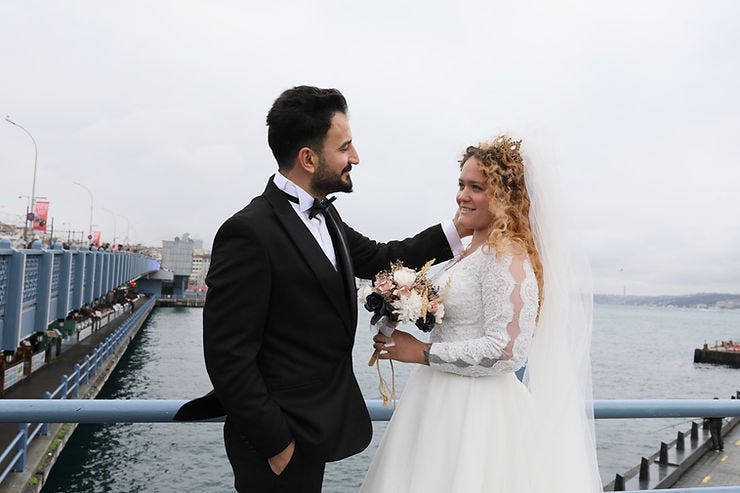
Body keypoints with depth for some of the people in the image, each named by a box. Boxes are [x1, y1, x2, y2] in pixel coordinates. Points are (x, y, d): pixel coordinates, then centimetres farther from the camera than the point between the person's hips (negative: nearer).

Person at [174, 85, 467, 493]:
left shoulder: (324, 215, 4)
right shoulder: (249, 233, -23)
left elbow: (380, 258, 16)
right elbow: (228, 358, -22)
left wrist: (456, 229, 10)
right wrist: (275, 444, -17)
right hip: (280, 444, -8)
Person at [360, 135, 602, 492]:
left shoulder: (508, 257, -18)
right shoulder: (472, 249, 9)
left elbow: (507, 351, -24)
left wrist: (421, 352, -18)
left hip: (476, 410, -8)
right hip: (442, 400, 8)